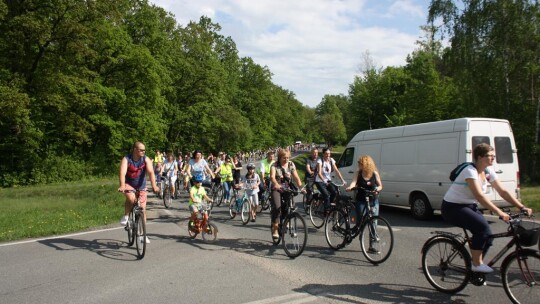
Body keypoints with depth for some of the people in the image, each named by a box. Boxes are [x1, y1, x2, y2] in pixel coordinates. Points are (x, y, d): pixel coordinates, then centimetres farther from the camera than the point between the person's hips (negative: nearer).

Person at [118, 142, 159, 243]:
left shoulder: (146, 159, -14)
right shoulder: (126, 159, -18)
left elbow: (151, 172, -27)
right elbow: (122, 173, -31)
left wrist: (154, 185, -43)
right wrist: (122, 186, -49)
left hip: (141, 186, 2)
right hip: (129, 185, -2)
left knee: (142, 209, 0)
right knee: (131, 198, -34)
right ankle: (125, 216, -5)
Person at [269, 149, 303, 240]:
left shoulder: (291, 165, 4)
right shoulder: (274, 166, -7)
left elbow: (296, 177, -4)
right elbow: (272, 176, -25)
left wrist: (301, 187, -22)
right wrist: (276, 184, -46)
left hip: (288, 188, 3)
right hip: (277, 189, -3)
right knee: (277, 207, -23)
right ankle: (275, 229, -14)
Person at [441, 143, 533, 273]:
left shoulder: (488, 171, 2)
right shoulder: (470, 171, -24)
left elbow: (502, 191, 2)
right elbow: (479, 196, -34)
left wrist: (522, 207, -7)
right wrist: (499, 212, -40)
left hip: (469, 206, 8)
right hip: (452, 208, -8)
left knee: (487, 235, -5)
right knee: (482, 226, -27)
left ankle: (477, 264, 14)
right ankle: (477, 264, -15)